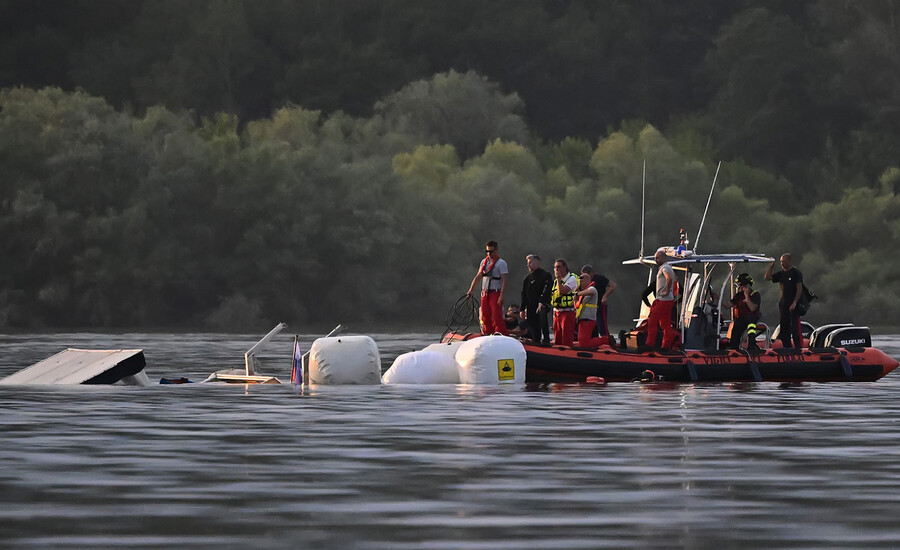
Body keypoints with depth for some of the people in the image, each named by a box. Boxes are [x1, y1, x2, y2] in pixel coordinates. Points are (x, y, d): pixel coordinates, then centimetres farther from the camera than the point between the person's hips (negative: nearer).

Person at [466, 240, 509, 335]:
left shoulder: (501, 263, -5)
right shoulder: (484, 262, 15)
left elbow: (504, 280, -11)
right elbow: (478, 277, 21)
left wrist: (501, 296, -19)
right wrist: (471, 290, 14)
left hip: (495, 293, -6)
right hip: (485, 293, 6)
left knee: (496, 317, -12)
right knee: (485, 317, 6)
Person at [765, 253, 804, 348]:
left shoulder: (796, 272, -6)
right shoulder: (781, 274, 14)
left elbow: (799, 288, -12)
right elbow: (767, 278, 18)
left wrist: (795, 302, -20)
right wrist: (771, 267, 4)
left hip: (793, 305, -7)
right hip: (783, 304, 7)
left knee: (795, 328, -12)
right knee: (783, 329, 8)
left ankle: (799, 347, -12)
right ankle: (786, 347, 13)